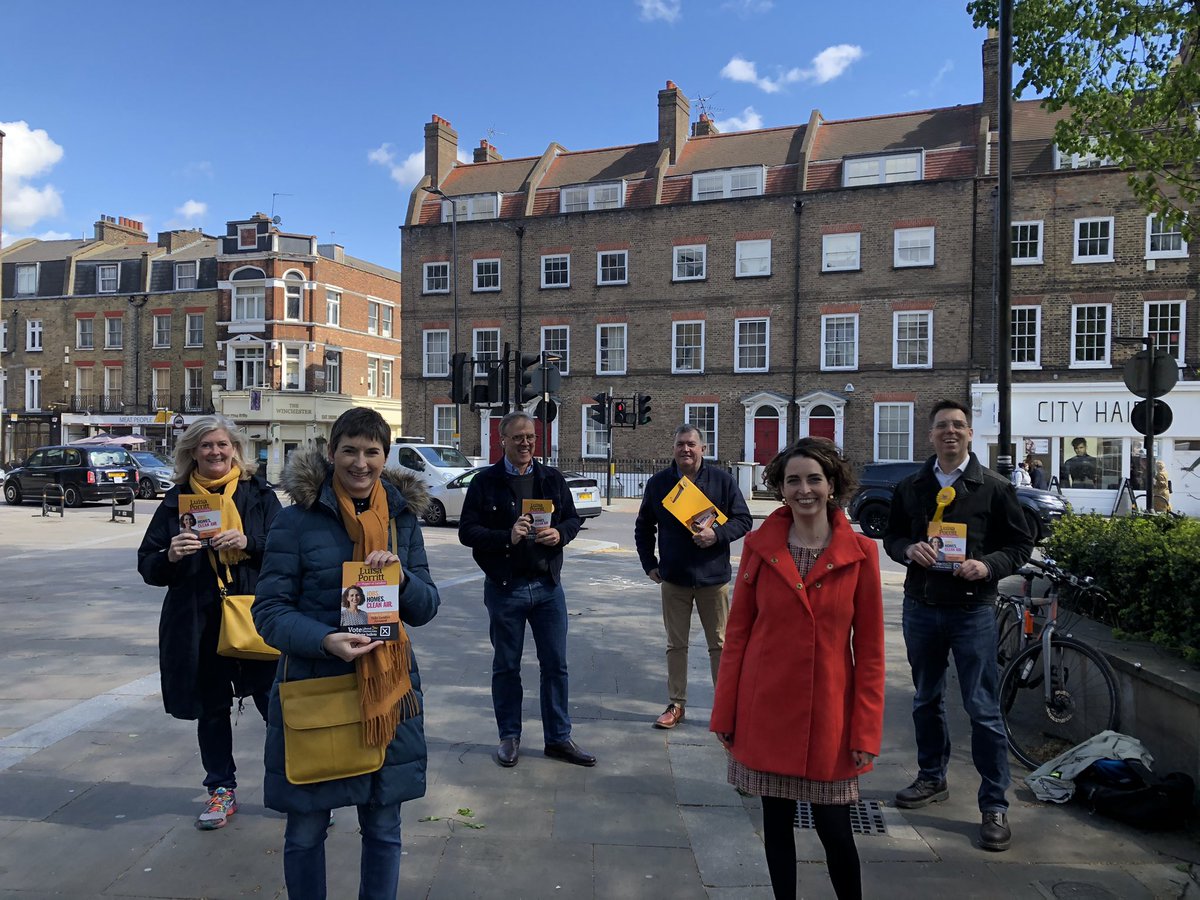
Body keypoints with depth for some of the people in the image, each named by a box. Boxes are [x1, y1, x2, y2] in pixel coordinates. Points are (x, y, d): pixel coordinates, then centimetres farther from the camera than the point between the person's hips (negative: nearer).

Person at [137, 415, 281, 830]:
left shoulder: (259, 493, 2)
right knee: (211, 708, 13)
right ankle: (221, 790, 30)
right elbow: (148, 565, 6)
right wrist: (171, 555, -15)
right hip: (199, 623, 2)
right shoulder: (177, 500, 7)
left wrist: (249, 543, -19)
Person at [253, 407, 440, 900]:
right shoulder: (298, 518, -8)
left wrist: (401, 576, -16)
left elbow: (425, 609, 5)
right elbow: (269, 610, -8)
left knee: (383, 828, 14)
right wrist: (325, 640, -25)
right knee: (306, 830, 12)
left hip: (388, 690, 3)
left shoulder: (402, 516, 3)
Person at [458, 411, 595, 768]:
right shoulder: (485, 481, -4)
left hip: (548, 585, 3)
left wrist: (560, 534, -10)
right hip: (504, 588, -3)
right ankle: (509, 736, 27)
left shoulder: (552, 478, 6)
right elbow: (467, 531, -6)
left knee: (555, 665, 9)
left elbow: (573, 518, 12)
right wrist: (507, 537, -21)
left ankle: (558, 738, 23)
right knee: (506, 667, 11)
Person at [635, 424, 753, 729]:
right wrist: (649, 564, 4)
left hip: (713, 577, -1)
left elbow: (743, 520, -1)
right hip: (673, 578, 2)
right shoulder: (658, 482, 2)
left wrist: (717, 534, -19)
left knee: (720, 645, 8)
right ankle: (676, 704, 22)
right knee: (676, 645, 11)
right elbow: (643, 528, 12)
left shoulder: (722, 480, -4)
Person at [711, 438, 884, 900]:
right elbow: (738, 632, 1)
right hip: (767, 708, 1)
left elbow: (870, 648, -3)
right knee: (776, 819, 13)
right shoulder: (760, 546, -3)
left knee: (834, 828, 7)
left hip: (827, 712, -1)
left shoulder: (860, 553, -6)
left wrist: (866, 730, -5)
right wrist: (725, 712, 0)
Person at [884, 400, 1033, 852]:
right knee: (926, 700, 17)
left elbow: (1020, 544, 1)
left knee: (983, 708, -2)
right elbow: (892, 535, 13)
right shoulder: (911, 487, 7)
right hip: (921, 607, 4)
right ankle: (932, 778, 35)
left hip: (972, 609, -4)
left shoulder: (994, 487, -2)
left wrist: (989, 565, -17)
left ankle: (995, 805, 11)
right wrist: (908, 549, -9)